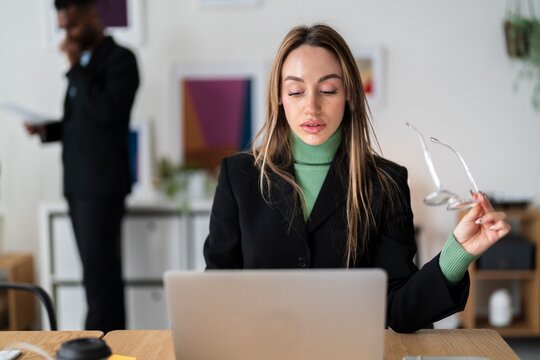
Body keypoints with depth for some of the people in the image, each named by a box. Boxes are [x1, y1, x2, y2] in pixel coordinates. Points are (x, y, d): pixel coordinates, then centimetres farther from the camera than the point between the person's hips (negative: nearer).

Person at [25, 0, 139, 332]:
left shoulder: (120, 58, -5)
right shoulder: (83, 62, 17)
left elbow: (107, 111, -20)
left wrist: (77, 67, -12)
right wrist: (46, 129, 6)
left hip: (103, 184, -7)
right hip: (77, 183, 7)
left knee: (99, 271, -9)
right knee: (101, 269, 9)